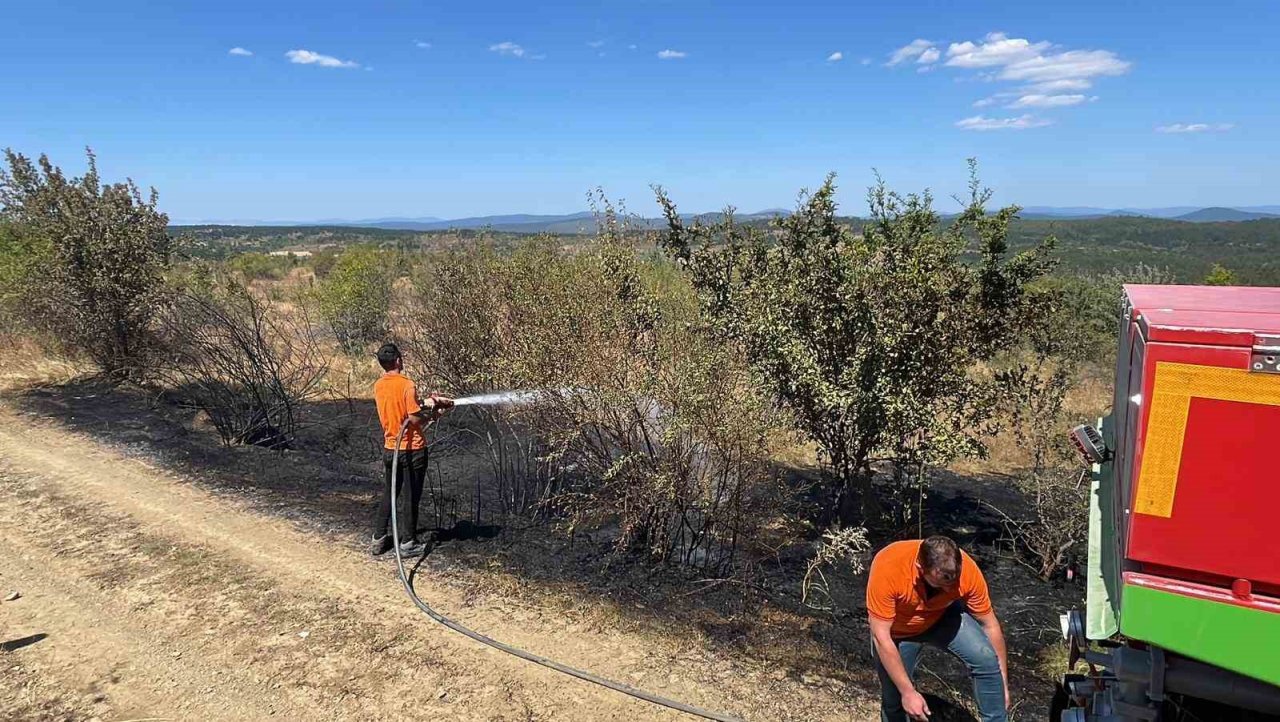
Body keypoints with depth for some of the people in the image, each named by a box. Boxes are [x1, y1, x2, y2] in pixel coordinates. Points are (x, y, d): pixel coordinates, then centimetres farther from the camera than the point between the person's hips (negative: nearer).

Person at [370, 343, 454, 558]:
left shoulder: (378, 386, 4)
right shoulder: (406, 385, -19)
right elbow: (415, 419, -20)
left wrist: (426, 401, 14)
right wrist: (433, 414, -2)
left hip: (390, 448, 7)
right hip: (411, 449, -6)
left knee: (387, 495, 17)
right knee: (409, 498, 4)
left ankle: (378, 540, 23)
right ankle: (408, 542, 13)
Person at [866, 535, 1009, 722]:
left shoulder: (967, 570, -31)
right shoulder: (888, 568, -40)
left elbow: (990, 625, -14)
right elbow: (881, 637, -32)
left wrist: (1003, 683, -7)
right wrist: (908, 692, -30)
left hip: (943, 616, 2)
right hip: (896, 630, -2)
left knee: (988, 661, -20)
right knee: (895, 699, 3)